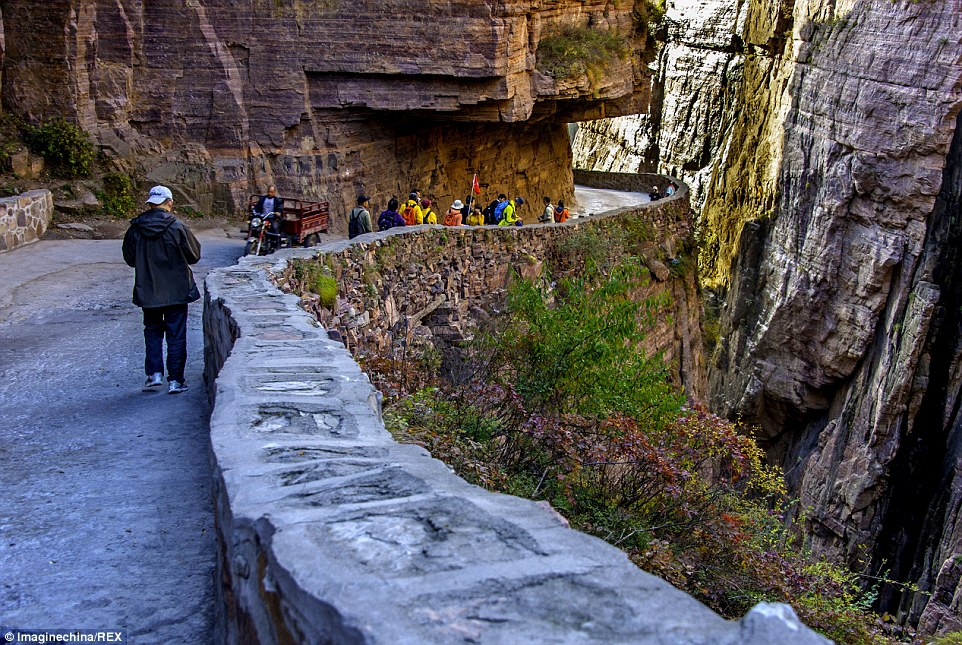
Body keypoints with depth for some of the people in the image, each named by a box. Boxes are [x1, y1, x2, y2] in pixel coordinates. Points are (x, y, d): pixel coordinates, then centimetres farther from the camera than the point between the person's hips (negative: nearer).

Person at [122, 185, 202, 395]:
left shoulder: (135, 229, -5)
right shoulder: (177, 228, -13)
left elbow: (129, 258, 7)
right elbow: (194, 256, -2)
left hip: (147, 291, 2)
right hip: (176, 291, -2)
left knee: (152, 331, 18)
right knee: (176, 335, 5)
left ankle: (154, 373, 10)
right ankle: (175, 380, 6)